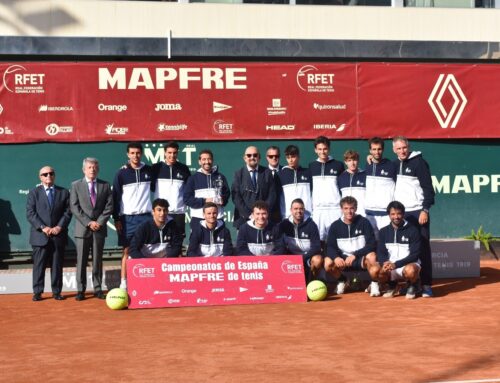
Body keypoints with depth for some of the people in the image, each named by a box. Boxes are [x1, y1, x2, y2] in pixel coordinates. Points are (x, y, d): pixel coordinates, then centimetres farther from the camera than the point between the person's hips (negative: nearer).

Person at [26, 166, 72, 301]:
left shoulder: (64, 192, 11)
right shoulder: (34, 193, 7)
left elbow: (68, 212, 4)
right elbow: (30, 213, -2)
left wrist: (60, 227, -10)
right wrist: (43, 227, -13)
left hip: (58, 235, 1)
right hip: (40, 236, -1)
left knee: (57, 265, 4)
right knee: (39, 265, 0)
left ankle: (56, 292, 9)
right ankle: (37, 292, 6)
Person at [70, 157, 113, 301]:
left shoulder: (105, 185, 9)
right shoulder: (76, 185, 4)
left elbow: (109, 206, 3)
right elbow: (74, 207, -3)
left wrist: (99, 222, -9)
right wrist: (89, 223, -11)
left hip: (100, 229, 1)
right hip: (82, 228, -1)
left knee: (98, 260, 5)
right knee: (81, 261, 0)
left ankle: (98, 289, 10)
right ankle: (81, 290, 5)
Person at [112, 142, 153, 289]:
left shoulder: (149, 170, 5)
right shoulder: (121, 174, 0)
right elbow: (116, 197, 1)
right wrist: (116, 219, -3)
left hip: (146, 216, 1)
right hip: (128, 218, -1)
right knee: (127, 250, 1)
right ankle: (124, 283, 5)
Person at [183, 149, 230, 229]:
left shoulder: (220, 177, 12)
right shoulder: (193, 178, 5)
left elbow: (227, 193, 18)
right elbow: (187, 198, 0)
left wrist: (223, 200, -5)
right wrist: (204, 201, -11)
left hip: (218, 218, 2)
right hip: (198, 219, -2)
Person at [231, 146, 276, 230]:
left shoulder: (267, 173, 10)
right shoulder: (238, 174, 7)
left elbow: (272, 195, 6)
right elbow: (236, 197, -1)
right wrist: (248, 214, -10)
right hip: (244, 219, -1)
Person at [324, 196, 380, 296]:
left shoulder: (364, 222, -6)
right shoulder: (335, 226, 0)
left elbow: (372, 245, -11)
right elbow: (330, 247, -2)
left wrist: (355, 255, -23)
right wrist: (336, 257, -25)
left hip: (361, 258, -3)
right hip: (343, 259, 3)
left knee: (371, 257, -36)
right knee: (328, 263, -26)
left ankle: (374, 284, -5)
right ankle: (342, 281, 9)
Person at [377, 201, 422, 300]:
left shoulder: (412, 231, -5)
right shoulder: (383, 232, 7)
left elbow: (415, 254, -10)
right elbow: (380, 253, 4)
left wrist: (396, 264, -22)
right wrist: (385, 263, -20)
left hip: (409, 264, -3)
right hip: (390, 267, 3)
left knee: (410, 271, -39)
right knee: (379, 274, -30)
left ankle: (413, 286, 1)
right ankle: (392, 285, 9)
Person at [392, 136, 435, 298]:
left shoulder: (419, 162, -5)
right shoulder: (394, 165, 14)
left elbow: (428, 188, -9)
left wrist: (425, 210, -15)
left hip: (418, 212, -6)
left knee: (423, 248, -4)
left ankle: (426, 285, -1)